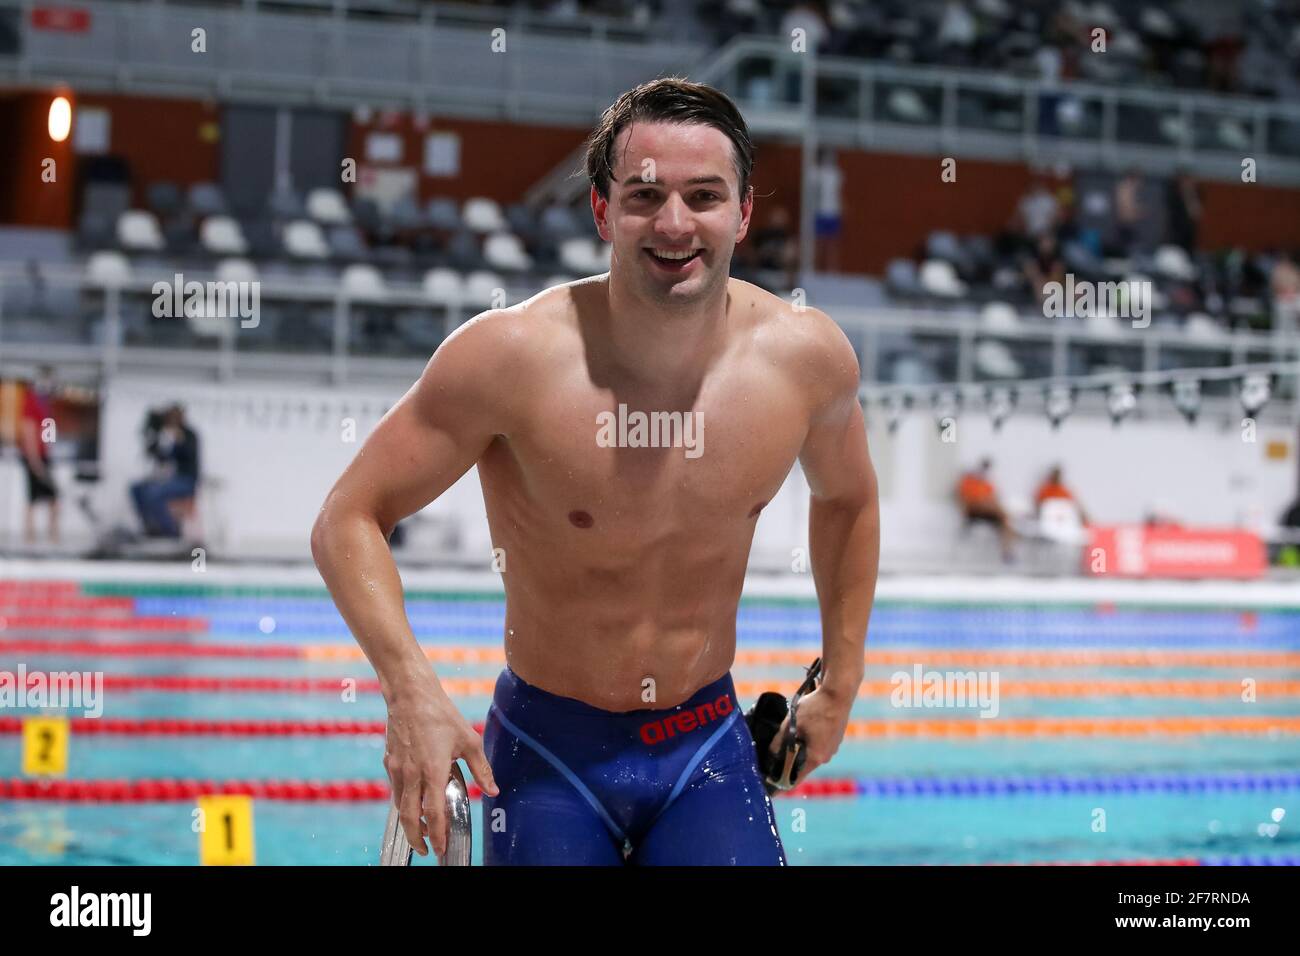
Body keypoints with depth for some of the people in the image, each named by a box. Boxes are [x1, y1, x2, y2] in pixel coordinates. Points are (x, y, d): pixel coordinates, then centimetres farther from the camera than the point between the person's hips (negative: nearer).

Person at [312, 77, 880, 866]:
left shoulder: (806, 357, -8)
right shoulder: (512, 356, -19)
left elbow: (847, 498, 14)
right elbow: (349, 520, -14)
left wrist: (840, 686, 13)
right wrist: (412, 690, -29)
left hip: (709, 747, 2)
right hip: (548, 755, -2)